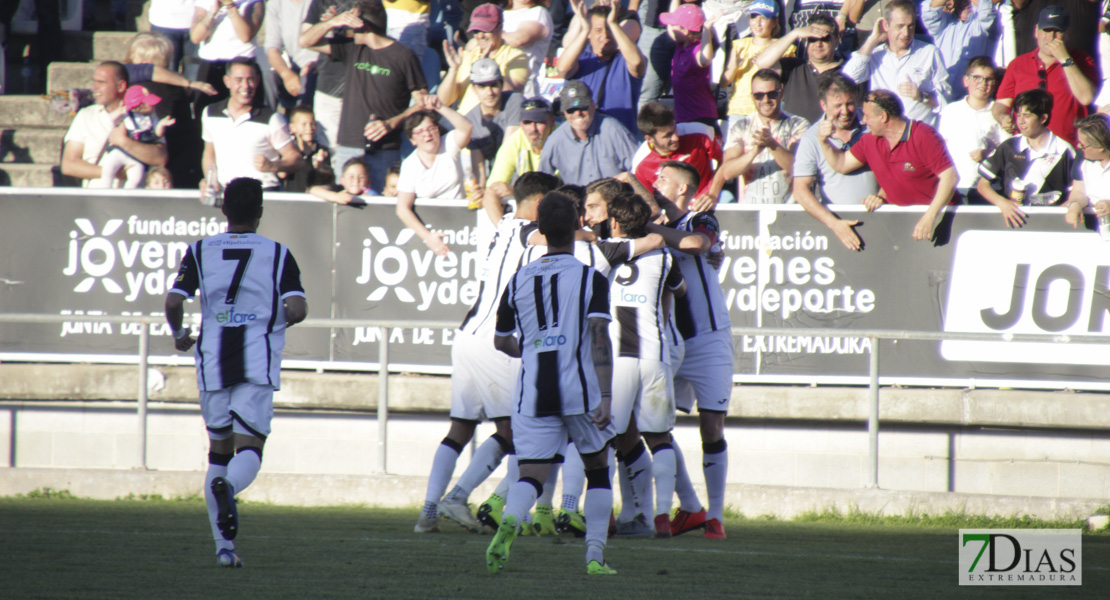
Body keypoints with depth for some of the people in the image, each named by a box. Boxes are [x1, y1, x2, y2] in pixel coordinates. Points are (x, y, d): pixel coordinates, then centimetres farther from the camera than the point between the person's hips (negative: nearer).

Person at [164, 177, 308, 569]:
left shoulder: (201, 251, 5)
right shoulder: (277, 254, 1)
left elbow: (174, 302, -6)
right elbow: (297, 310, -9)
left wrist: (179, 334, 14)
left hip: (213, 361, 2)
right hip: (258, 364, -2)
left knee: (219, 450, 14)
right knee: (249, 449, -7)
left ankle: (223, 546, 12)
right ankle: (228, 488, -43)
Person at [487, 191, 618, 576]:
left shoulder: (518, 281, 7)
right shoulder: (591, 279, -3)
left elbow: (501, 342, 17)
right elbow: (600, 336, -14)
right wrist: (606, 397, -17)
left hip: (533, 395, 2)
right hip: (580, 392, -2)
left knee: (531, 476, -1)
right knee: (598, 471, 18)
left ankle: (509, 521, -34)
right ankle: (595, 556, 10)